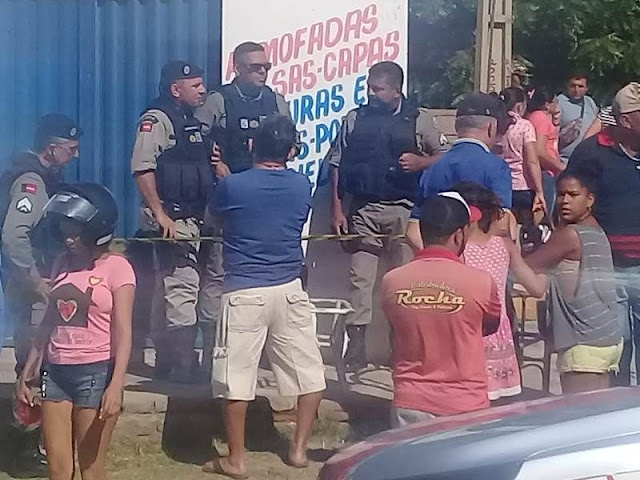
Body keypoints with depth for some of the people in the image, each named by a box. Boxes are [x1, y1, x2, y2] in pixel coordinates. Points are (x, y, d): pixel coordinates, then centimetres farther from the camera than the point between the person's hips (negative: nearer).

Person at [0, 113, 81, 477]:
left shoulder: (41, 178, 12)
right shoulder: (30, 181, -18)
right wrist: (36, 282, -22)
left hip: (34, 288, 10)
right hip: (31, 292, -10)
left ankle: (29, 448, 27)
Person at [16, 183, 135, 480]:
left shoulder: (116, 267, -7)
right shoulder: (62, 264, 11)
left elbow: (122, 332, -12)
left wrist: (116, 384, -22)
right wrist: (27, 373, 18)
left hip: (95, 372, -5)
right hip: (56, 372, 6)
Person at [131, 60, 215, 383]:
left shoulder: (190, 120, 17)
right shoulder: (157, 119, -11)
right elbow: (142, 168, -21)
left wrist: (213, 160, 6)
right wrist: (160, 214, -24)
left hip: (191, 218, 10)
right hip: (172, 218, -10)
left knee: (168, 290, 14)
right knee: (183, 286, -11)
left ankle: (166, 365, 23)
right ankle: (181, 368, -7)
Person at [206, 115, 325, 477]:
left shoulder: (232, 186, -5)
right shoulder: (303, 186, 4)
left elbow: (215, 214, 17)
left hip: (244, 293, -2)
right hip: (289, 291, 3)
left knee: (237, 377, 3)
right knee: (310, 373, 15)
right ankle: (299, 449, 18)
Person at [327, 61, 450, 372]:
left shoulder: (418, 121, 2)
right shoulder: (355, 119, 7)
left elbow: (445, 155, 8)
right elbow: (338, 167, 7)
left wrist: (421, 162, -12)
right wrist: (337, 210, 1)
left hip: (405, 209, -1)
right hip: (363, 209, 1)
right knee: (359, 277, -2)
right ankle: (355, 349, 2)